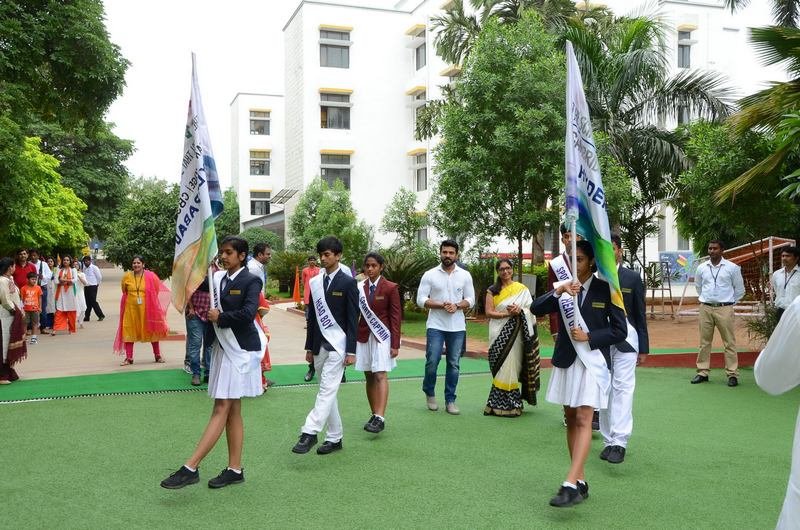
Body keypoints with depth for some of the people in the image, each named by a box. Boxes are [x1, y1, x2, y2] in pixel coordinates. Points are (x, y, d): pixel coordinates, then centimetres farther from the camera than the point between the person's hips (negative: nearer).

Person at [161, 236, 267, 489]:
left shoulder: (250, 281, -9)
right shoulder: (217, 278, 10)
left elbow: (248, 313, -22)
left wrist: (219, 317, -12)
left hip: (240, 350, -8)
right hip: (222, 348, 8)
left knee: (222, 410, -6)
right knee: (232, 411, 11)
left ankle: (190, 468, -7)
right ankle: (235, 470, 18)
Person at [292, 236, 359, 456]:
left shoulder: (347, 283, -6)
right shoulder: (315, 282, 9)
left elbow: (353, 319, -8)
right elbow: (312, 316, 13)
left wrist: (351, 351, -12)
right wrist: (309, 347, 13)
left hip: (337, 346, -6)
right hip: (319, 346, 6)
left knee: (327, 390, -13)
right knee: (327, 392, 10)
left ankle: (310, 433, -15)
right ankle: (335, 437, 18)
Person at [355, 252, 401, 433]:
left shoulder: (390, 288, -4)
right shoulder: (359, 287, 5)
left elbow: (396, 317, -5)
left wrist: (395, 344, -8)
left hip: (382, 336, -4)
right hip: (364, 337, 4)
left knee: (380, 376, -12)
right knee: (369, 377, 8)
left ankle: (380, 418, -18)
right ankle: (374, 415, 18)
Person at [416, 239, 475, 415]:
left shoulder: (465, 275, 5)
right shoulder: (430, 275, -1)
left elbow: (470, 300, 6)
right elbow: (421, 299, -4)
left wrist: (457, 305, -13)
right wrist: (441, 305, -17)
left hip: (457, 327, 2)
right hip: (435, 326, -2)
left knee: (453, 364, 5)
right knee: (432, 362, -4)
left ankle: (450, 400, 15)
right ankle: (429, 393, 21)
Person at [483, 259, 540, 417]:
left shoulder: (522, 289, 8)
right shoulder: (492, 291, 8)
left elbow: (531, 309, 5)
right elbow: (489, 312, -1)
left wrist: (520, 310, -16)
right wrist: (507, 314, -15)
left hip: (516, 334, 0)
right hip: (499, 335, 0)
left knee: (512, 366, -3)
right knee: (501, 368, -2)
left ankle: (509, 404, 5)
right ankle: (499, 403, 4)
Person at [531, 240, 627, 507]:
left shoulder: (605, 289, -4)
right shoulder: (563, 287, 4)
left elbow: (620, 330, -4)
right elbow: (536, 309, -9)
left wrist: (589, 337, -15)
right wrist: (558, 291, -23)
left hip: (592, 361, -4)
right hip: (566, 362, 5)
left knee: (583, 420, -12)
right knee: (571, 420, 8)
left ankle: (570, 485, -17)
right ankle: (581, 481, 18)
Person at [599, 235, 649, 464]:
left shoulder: (632, 278, 2)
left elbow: (640, 314, 5)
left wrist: (643, 348, 3)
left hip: (624, 340, -2)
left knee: (622, 388, -11)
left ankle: (619, 442, -13)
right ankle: (608, 441, 16)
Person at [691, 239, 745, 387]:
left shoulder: (732, 268, -1)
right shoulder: (701, 268, 6)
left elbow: (739, 290, 8)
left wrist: (729, 302, 8)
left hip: (724, 309, -3)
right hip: (706, 308, 3)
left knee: (729, 342, -2)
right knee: (704, 342, 7)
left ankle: (732, 374, 3)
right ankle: (702, 372, 14)